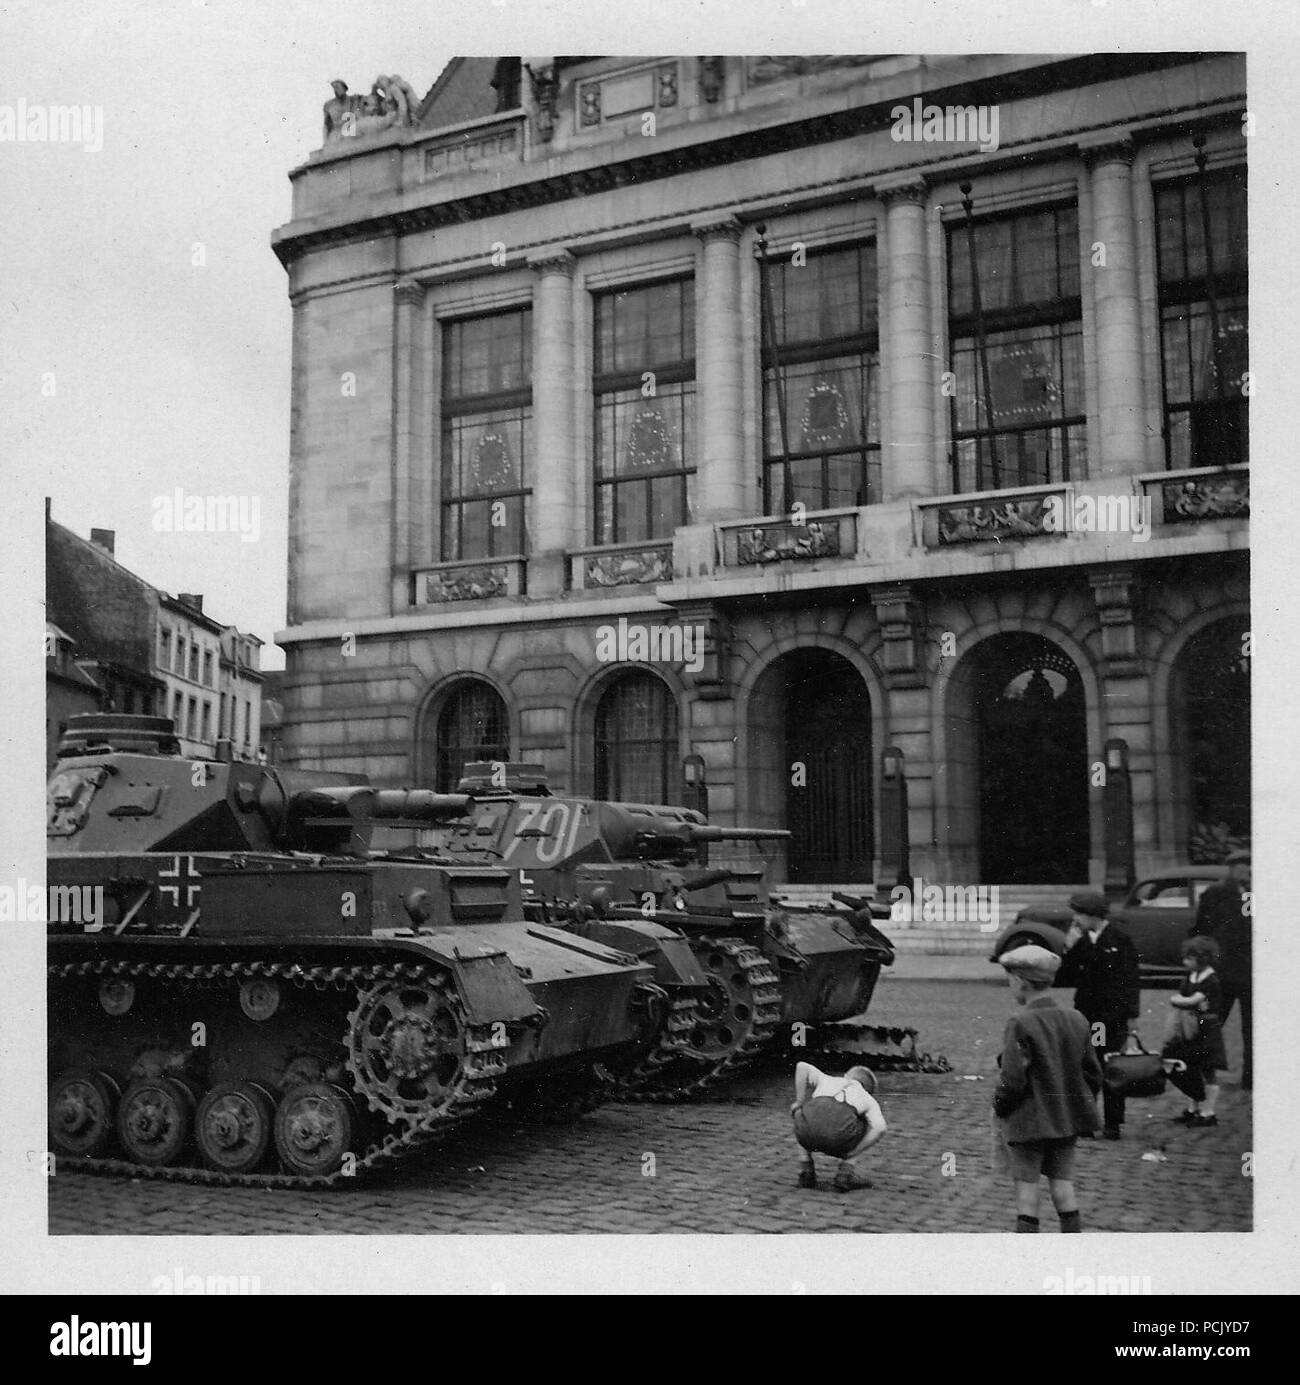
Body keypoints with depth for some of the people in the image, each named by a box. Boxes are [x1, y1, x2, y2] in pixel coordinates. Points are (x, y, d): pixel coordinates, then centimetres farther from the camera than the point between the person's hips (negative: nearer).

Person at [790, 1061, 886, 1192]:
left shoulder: (827, 1080, 34)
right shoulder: (869, 1100, 28)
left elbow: (802, 1067, 15)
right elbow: (880, 1127, 7)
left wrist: (799, 1102, 24)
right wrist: (852, 1154, 11)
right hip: (838, 1138, -2)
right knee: (872, 1128, 31)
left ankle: (806, 1169, 22)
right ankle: (846, 1173, 14)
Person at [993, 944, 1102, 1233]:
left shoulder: (1020, 1024, -18)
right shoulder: (1076, 1020, 3)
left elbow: (1012, 1080, -20)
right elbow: (1093, 1073, 8)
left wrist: (998, 1108, -4)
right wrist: (1081, 1107, 19)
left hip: (1029, 1121, -6)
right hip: (1068, 1120, 6)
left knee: (1026, 1187, 3)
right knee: (1063, 1184, 12)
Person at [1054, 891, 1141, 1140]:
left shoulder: (1120, 940, -6)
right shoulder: (1080, 942, 8)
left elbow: (1131, 980, -7)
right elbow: (1064, 979, 5)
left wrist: (1130, 1015, -13)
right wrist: (1069, 949, -6)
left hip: (1114, 1016, -4)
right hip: (1085, 1014, 4)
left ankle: (1113, 1124, 12)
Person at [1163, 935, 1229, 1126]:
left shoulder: (1211, 981, -15)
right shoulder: (1189, 977, 9)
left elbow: (1193, 1000, -21)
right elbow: (1178, 998, 6)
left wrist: (1178, 1001, -6)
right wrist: (1187, 1006, -13)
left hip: (1207, 1030, -8)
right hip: (1189, 1030, 8)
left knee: (1208, 1071, 0)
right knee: (1187, 1071, 12)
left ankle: (1208, 1113, 6)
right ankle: (1194, 1108, 24)